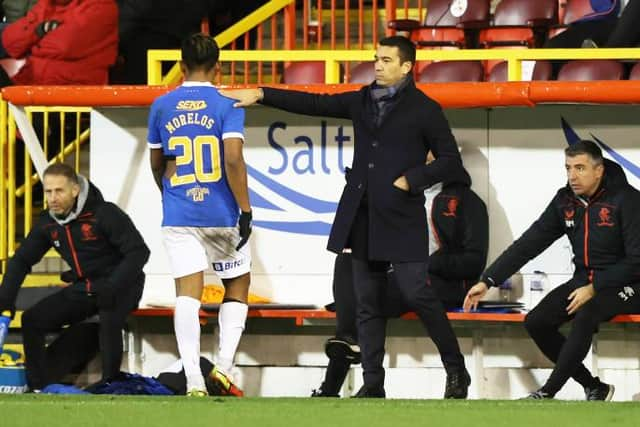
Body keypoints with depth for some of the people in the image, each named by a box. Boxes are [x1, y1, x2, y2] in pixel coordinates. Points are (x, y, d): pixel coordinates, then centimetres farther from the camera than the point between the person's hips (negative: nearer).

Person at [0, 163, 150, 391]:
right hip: (84, 288, 7)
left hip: (121, 284, -7)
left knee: (109, 320, -37)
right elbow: (21, 260, 8)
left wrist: (112, 287, -33)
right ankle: (39, 389, 3)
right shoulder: (48, 223, 0)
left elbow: (139, 252, -23)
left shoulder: (104, 214, -20)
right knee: (33, 320, -3)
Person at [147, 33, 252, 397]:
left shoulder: (162, 107, 6)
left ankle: (194, 381, -16)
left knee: (188, 294, -4)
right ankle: (225, 366, 2)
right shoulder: (228, 106, -5)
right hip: (222, 214, -2)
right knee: (238, 286, 16)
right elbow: (233, 159, -16)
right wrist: (246, 209, -11)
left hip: (178, 215, 2)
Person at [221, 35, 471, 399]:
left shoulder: (423, 109, -2)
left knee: (417, 294, -11)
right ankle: (373, 385, 8)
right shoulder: (362, 101, 13)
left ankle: (457, 371, 3)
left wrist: (410, 180, -12)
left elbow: (450, 160, -2)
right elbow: (313, 103, 12)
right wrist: (261, 95, 5)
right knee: (369, 304, 5)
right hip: (364, 219, 6)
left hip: (402, 219, -6)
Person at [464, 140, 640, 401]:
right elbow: (528, 244, 4)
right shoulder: (565, 201, 3)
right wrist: (487, 281, -3)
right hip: (585, 281, 7)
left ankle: (548, 392, -29)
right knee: (536, 322, -11)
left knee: (585, 316, -35)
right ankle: (594, 388, -4)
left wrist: (594, 289, -21)